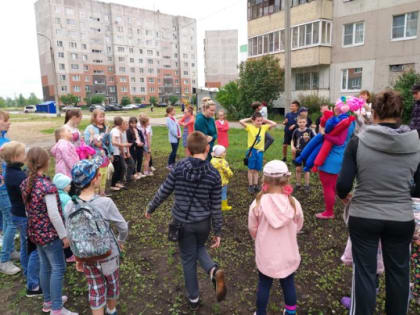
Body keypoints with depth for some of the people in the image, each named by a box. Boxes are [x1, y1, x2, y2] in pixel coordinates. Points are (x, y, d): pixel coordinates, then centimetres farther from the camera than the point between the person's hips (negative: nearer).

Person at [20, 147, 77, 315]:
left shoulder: (25, 183, 0)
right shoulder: (47, 186, -25)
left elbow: (28, 209, 10)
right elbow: (54, 215, -23)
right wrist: (64, 235, -13)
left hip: (35, 232, 8)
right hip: (49, 233, -8)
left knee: (45, 266, 21)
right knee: (58, 268, 4)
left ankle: (48, 301, 37)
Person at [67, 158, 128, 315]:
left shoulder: (70, 206, -15)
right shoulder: (105, 202, -25)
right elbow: (123, 227, -15)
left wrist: (77, 257, 11)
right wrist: (120, 241, 7)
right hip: (108, 254, -2)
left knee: (95, 288, 21)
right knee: (112, 283, 26)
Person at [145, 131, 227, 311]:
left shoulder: (178, 168, -13)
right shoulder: (213, 174, -12)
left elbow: (163, 192, -4)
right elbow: (215, 207, -8)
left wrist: (150, 208, 13)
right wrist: (218, 232, 3)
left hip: (182, 222, 0)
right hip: (203, 222, 1)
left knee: (188, 259, 17)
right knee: (199, 248, 29)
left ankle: (194, 299, 32)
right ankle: (214, 271, 2)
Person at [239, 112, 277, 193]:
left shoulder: (264, 127, 3)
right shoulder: (250, 127, -7)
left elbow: (274, 124, 4)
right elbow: (241, 121, -18)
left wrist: (265, 120, 3)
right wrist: (249, 119, -6)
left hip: (260, 151, 4)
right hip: (252, 150, -3)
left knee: (256, 170, 13)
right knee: (251, 169, 4)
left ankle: (256, 185, 21)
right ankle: (250, 186, 12)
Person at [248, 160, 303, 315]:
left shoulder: (258, 203, -19)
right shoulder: (294, 203, -16)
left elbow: (252, 228, -6)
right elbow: (298, 227, 0)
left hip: (265, 254, -1)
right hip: (288, 254, 1)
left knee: (264, 285, 18)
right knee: (288, 284, 22)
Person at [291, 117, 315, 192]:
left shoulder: (309, 130, -8)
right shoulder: (296, 131, -3)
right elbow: (292, 140, 7)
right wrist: (292, 147, -9)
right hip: (298, 152, 2)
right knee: (298, 169, 9)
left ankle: (307, 185, 16)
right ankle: (298, 184, 23)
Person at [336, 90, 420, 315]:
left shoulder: (358, 141, -13)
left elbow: (343, 184, -11)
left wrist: (343, 195, 10)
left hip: (363, 216, -2)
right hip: (401, 218, 3)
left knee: (364, 271, 11)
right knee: (398, 271, 21)